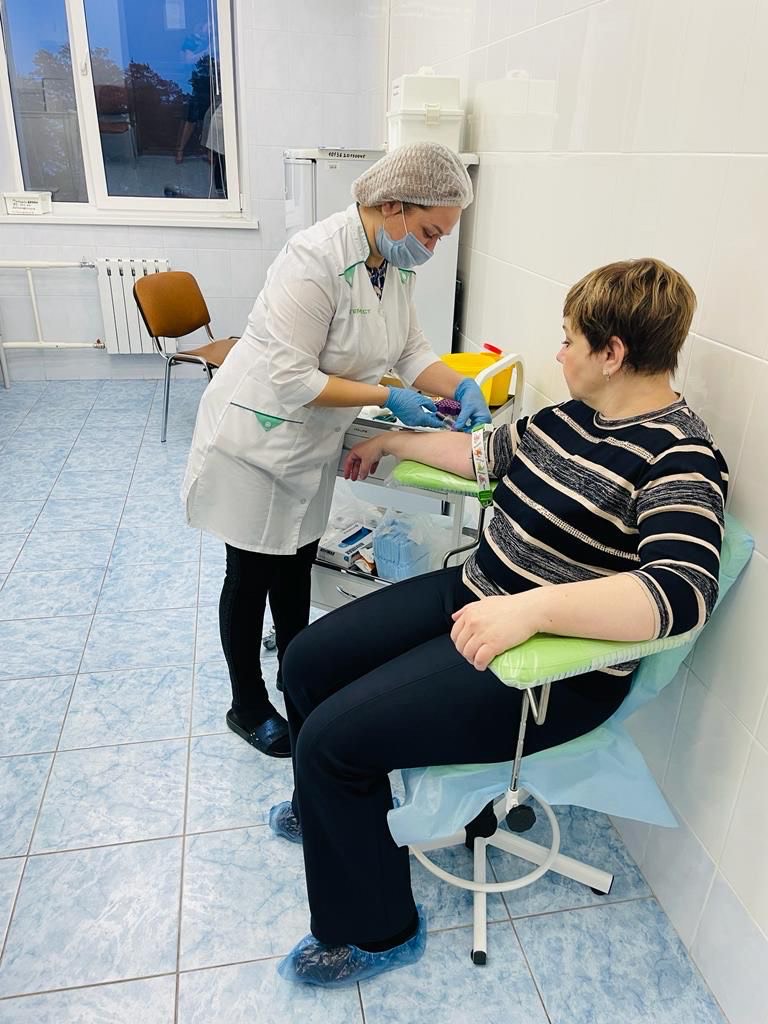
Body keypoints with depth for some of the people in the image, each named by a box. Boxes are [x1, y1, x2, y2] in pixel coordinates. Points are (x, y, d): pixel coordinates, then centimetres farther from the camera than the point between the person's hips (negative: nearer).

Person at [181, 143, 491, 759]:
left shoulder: (398, 264, -1)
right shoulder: (316, 257, -28)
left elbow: (412, 351, 3)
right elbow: (292, 379, -29)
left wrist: (461, 387, -15)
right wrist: (389, 399, -28)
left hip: (314, 444, 8)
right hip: (258, 437, -7)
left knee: (297, 565, 20)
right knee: (252, 575, 9)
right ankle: (248, 707, 30)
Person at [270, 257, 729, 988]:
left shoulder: (678, 459, -20)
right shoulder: (576, 414, 5)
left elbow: (683, 590, -34)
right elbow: (490, 452, 19)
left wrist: (532, 608, -45)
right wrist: (396, 441, 26)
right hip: (475, 596, 9)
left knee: (331, 735, -15)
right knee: (308, 661, 9)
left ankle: (377, 933, 13)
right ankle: (336, 809, 39)